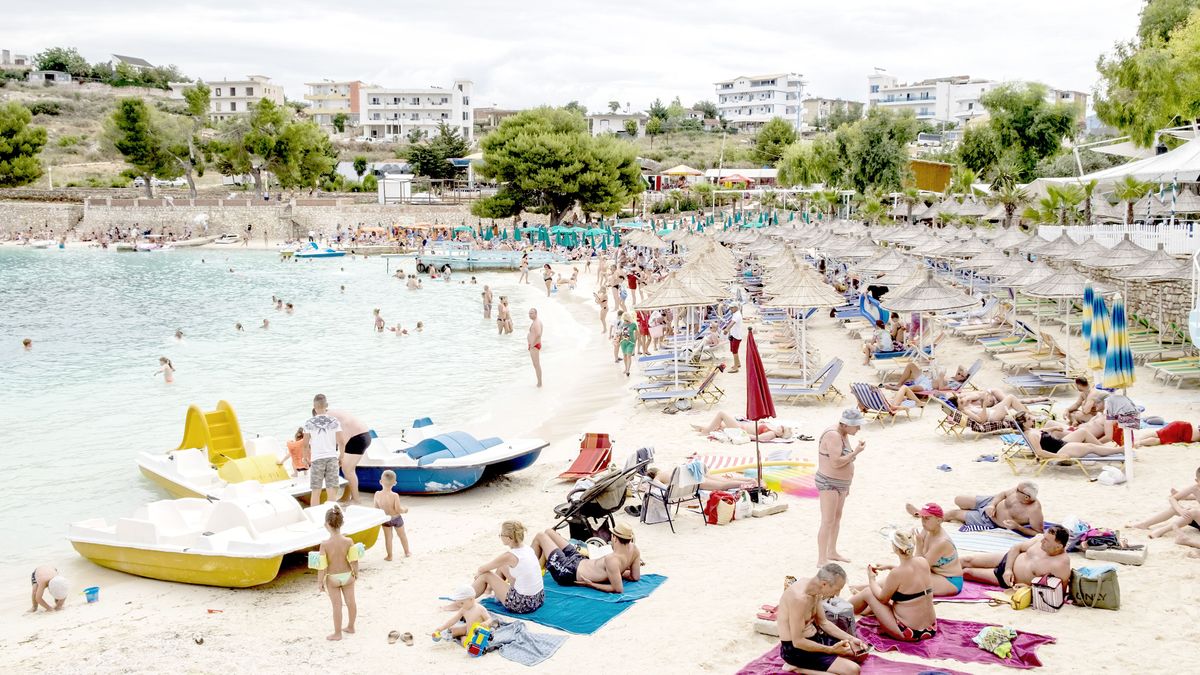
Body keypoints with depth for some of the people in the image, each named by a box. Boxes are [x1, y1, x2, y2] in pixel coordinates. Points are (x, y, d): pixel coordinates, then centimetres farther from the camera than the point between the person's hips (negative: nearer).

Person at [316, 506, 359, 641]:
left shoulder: (325, 544, -22)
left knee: (337, 605, 8)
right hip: (347, 575, 2)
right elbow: (354, 560, -14)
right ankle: (350, 627, 36)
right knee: (350, 601, 19)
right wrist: (356, 572, 4)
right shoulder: (348, 541, -18)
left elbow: (322, 566, -16)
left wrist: (320, 582, -4)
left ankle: (337, 633, 20)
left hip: (332, 578, -2)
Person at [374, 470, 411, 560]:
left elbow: (376, 508, -6)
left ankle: (389, 556, 22)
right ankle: (407, 552, 36)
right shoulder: (394, 495, -29)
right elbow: (398, 509, -27)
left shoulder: (377, 494, -18)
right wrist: (404, 510, -5)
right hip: (396, 518, -2)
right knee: (402, 535, 20)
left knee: (388, 537, 17)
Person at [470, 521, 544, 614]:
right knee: (502, 567, 22)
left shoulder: (509, 556, -19)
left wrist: (478, 574, 21)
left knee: (486, 575, 7)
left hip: (523, 605, -7)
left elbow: (483, 569, -1)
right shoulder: (528, 549, 1)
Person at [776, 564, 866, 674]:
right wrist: (830, 650, -20)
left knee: (860, 653, 16)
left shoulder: (815, 587, -1)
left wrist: (850, 639, 3)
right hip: (796, 649, -10)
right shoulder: (799, 598, -30)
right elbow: (797, 641, -26)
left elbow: (823, 622, 13)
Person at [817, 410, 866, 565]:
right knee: (828, 521, -10)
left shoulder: (844, 435, 8)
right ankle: (822, 560, -9)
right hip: (828, 484, -10)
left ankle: (832, 552, 32)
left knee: (837, 517, 19)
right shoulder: (833, 436, -23)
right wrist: (856, 452, -23)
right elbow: (836, 462, -29)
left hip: (840, 483, 10)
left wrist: (846, 485, 21)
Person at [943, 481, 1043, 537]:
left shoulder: (1034, 510, -36)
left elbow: (1039, 533, -29)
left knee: (953, 513, 4)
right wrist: (992, 505, -17)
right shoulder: (1019, 490, -20)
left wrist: (1018, 527, -35)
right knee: (958, 500, 10)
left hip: (989, 521, -5)